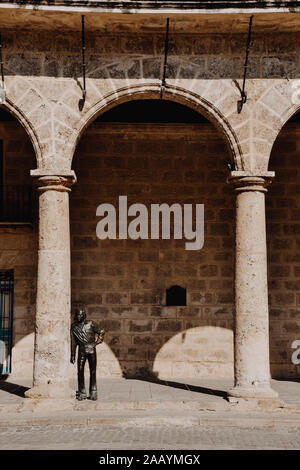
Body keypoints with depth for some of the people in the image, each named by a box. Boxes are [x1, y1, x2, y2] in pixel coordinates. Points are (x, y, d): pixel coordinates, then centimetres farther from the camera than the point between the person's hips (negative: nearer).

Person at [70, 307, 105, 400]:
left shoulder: (91, 324, -1)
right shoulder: (74, 327, 6)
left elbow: (101, 332, 9)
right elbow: (73, 342, 10)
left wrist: (96, 342, -1)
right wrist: (72, 355, 8)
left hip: (91, 350, -2)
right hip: (81, 351, 2)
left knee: (93, 372, 1)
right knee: (80, 372, -4)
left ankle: (93, 393, 7)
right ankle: (82, 393, 3)